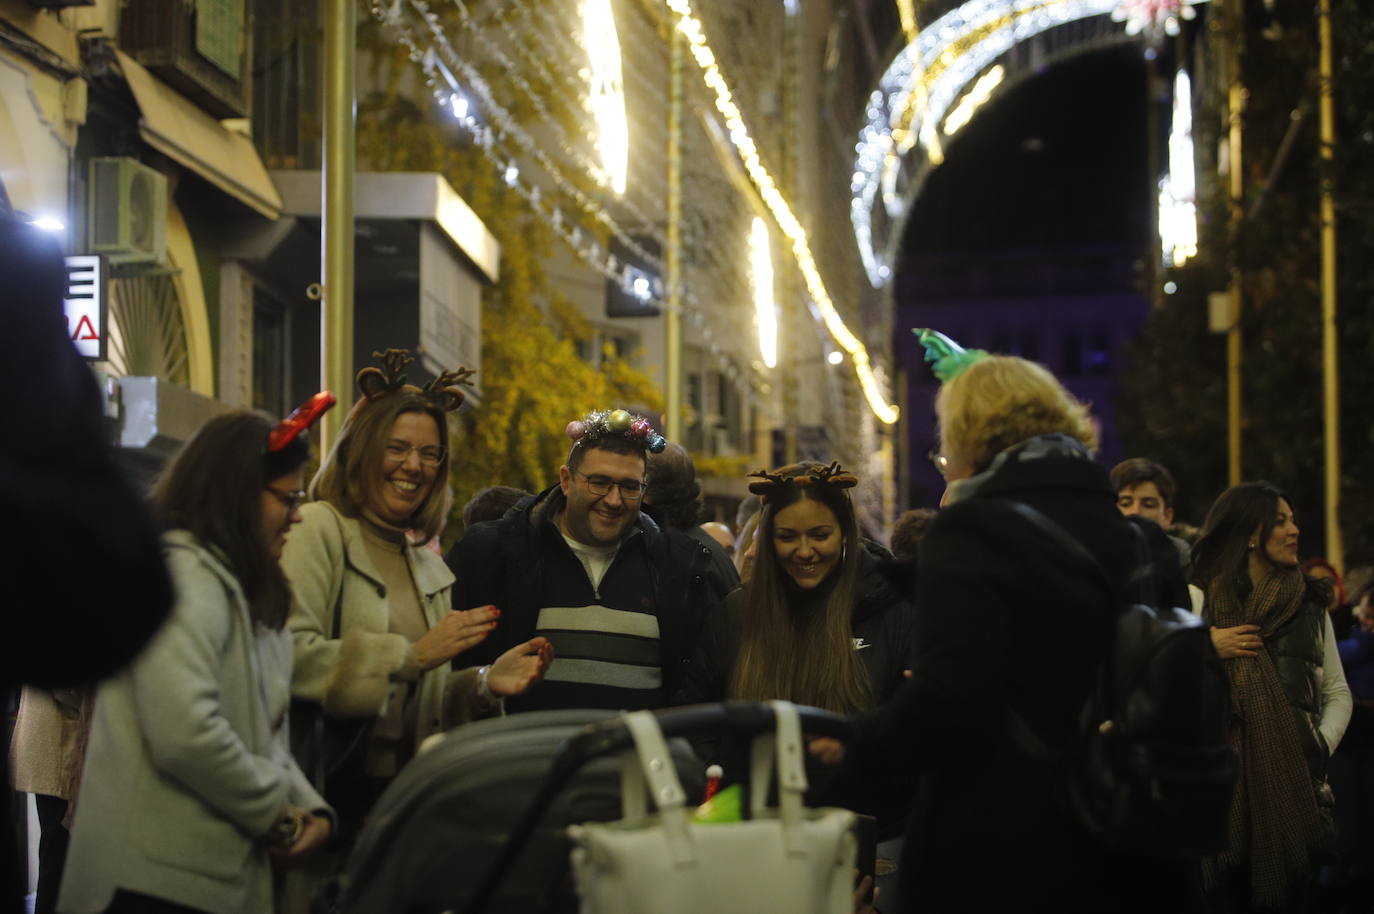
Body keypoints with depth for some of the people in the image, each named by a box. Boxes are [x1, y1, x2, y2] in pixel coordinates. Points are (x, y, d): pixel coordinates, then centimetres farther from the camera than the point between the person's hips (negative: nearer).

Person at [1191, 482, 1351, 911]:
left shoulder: (1310, 603, 14)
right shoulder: (1198, 599, 3)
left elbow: (1337, 692, 16)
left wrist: (1323, 744, 1)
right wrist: (1207, 649, -12)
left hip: (1300, 778, 3)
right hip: (1225, 775, -3)